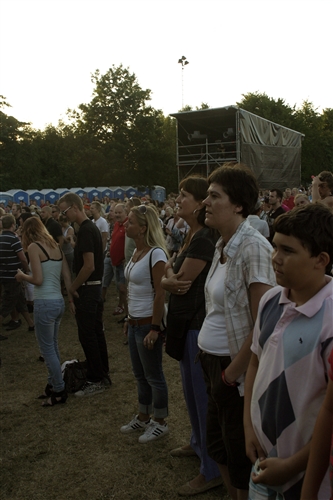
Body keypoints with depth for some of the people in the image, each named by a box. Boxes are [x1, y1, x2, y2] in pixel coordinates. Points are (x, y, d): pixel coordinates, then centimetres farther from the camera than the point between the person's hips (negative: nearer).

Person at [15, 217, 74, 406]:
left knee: (47, 349, 4)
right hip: (59, 301, 8)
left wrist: (22, 276, 3)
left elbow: (38, 279, -15)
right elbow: (68, 277, 8)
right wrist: (72, 300, 11)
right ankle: (53, 385, 29)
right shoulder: (56, 246, 11)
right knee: (53, 346, 19)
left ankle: (59, 391, 12)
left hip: (45, 303, -8)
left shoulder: (34, 247, -9)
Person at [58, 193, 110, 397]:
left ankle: (96, 380, 8)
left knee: (87, 336, -1)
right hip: (96, 286, 10)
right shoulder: (92, 227, 12)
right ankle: (103, 375, 25)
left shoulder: (85, 230, -19)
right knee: (97, 333, 15)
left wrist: (73, 287, -13)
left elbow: (89, 266, -24)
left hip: (86, 289, -10)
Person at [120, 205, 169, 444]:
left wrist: (154, 328, -21)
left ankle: (160, 423, 24)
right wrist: (129, 318, 15)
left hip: (148, 324, -9)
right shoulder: (136, 252, 8)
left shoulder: (156, 254, -19)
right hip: (135, 323, 9)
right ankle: (143, 417, 36)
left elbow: (160, 294, -21)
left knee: (153, 375, 7)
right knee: (140, 374, 20)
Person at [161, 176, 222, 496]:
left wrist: (170, 278, 1)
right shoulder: (192, 236, 12)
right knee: (191, 389, 23)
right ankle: (198, 443, 43)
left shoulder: (204, 239, -20)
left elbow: (179, 281, -19)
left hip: (199, 324, -10)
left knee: (204, 395, 1)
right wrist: (169, 280, -11)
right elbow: (171, 278, 9)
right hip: (186, 322, 10)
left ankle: (212, 471, 16)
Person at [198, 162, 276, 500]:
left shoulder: (254, 248, -21)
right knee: (218, 445, 24)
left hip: (236, 371, -8)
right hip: (212, 360, 8)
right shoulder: (222, 245, 5)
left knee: (241, 459, 12)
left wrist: (232, 373, -15)